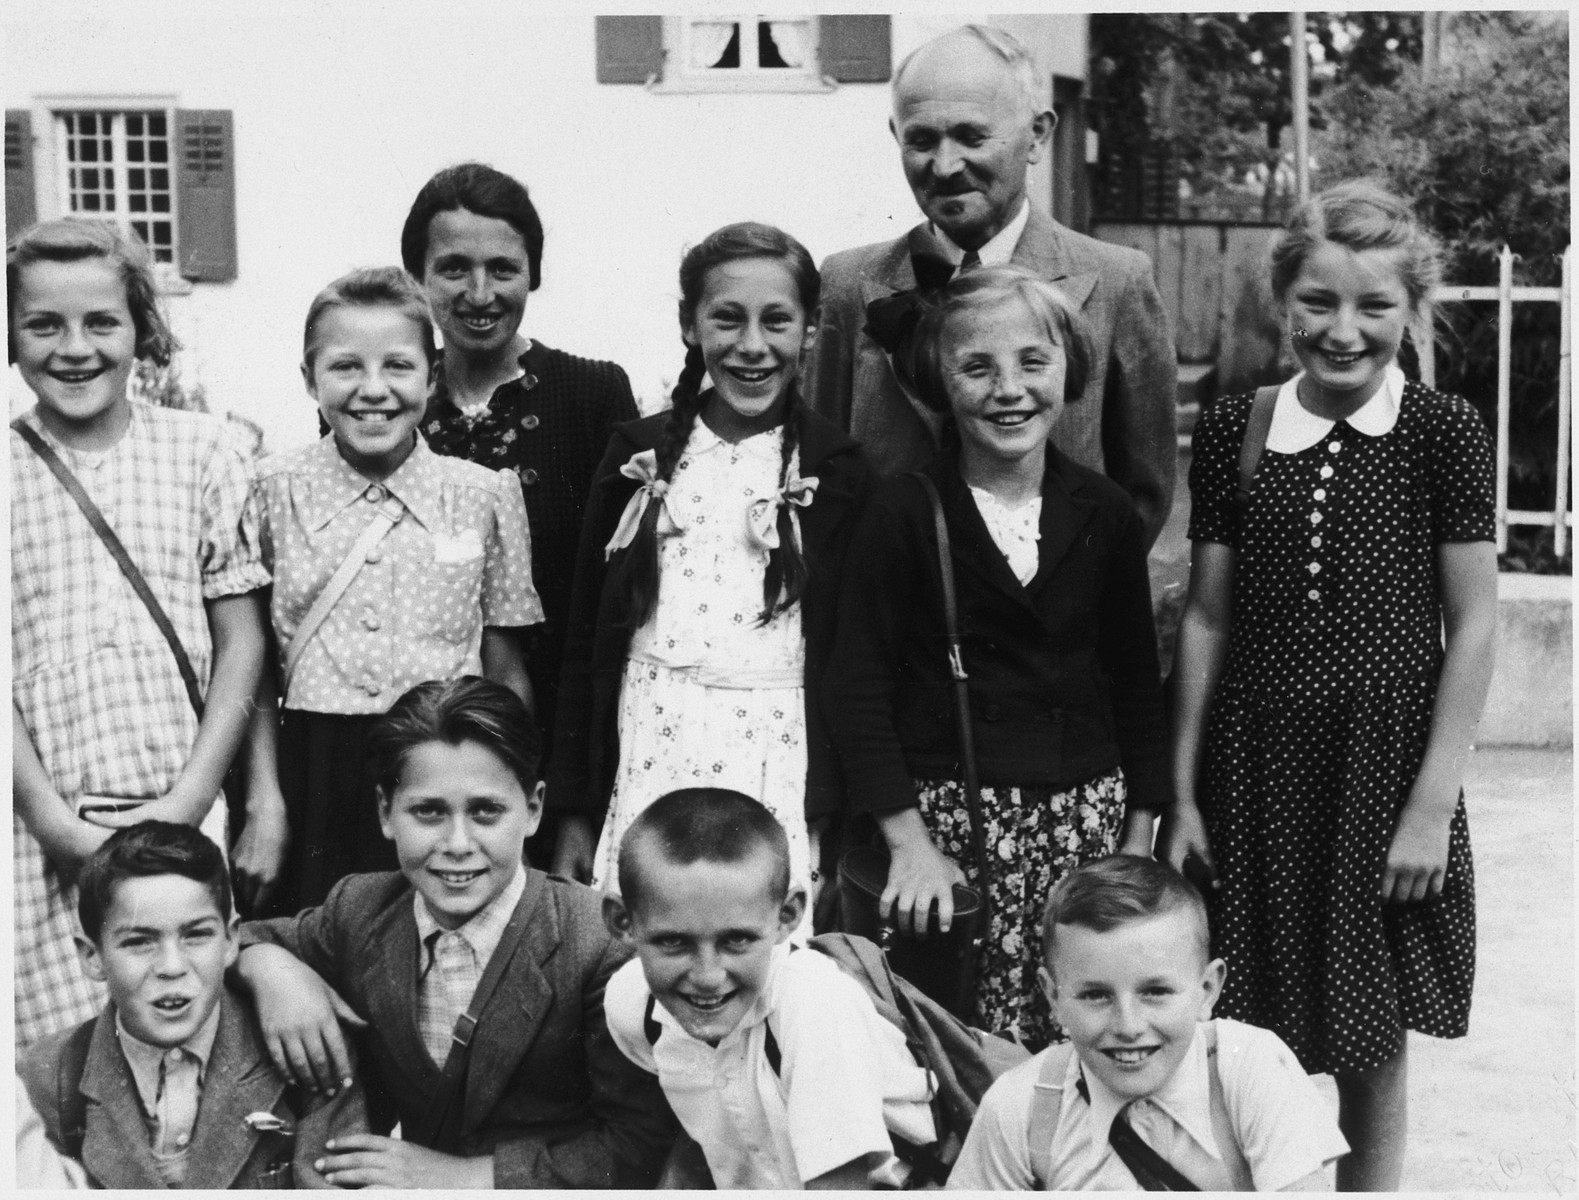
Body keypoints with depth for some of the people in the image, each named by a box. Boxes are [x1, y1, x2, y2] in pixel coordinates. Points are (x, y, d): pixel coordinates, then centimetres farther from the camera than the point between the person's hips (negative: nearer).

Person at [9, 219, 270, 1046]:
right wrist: (56, 822, -7)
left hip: (182, 818, 0)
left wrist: (187, 802, -5)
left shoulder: (200, 451, 4)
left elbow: (242, 643, 4)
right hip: (43, 831, 0)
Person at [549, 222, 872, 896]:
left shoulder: (838, 473, 2)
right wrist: (574, 812, 6)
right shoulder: (639, 455, 7)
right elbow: (586, 640, 8)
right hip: (646, 765, 2)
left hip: (779, 773, -1)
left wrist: (829, 817, -3)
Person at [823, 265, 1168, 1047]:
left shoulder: (1104, 514, 7)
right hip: (951, 813, -3)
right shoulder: (903, 515, -4)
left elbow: (1136, 681, 13)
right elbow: (858, 689, -5)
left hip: (1087, 812, 3)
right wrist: (907, 842, -10)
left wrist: (1140, 837, 10)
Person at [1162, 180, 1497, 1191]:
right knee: (1254, 1042, 5)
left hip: (1387, 761, -2)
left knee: (1371, 1044, 9)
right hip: (1256, 763, 2)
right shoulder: (1234, 431, 2)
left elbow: (1472, 628, -4)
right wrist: (1182, 792, 4)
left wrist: (1433, 804, -8)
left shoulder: (1445, 433, -5)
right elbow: (1208, 618, 5)